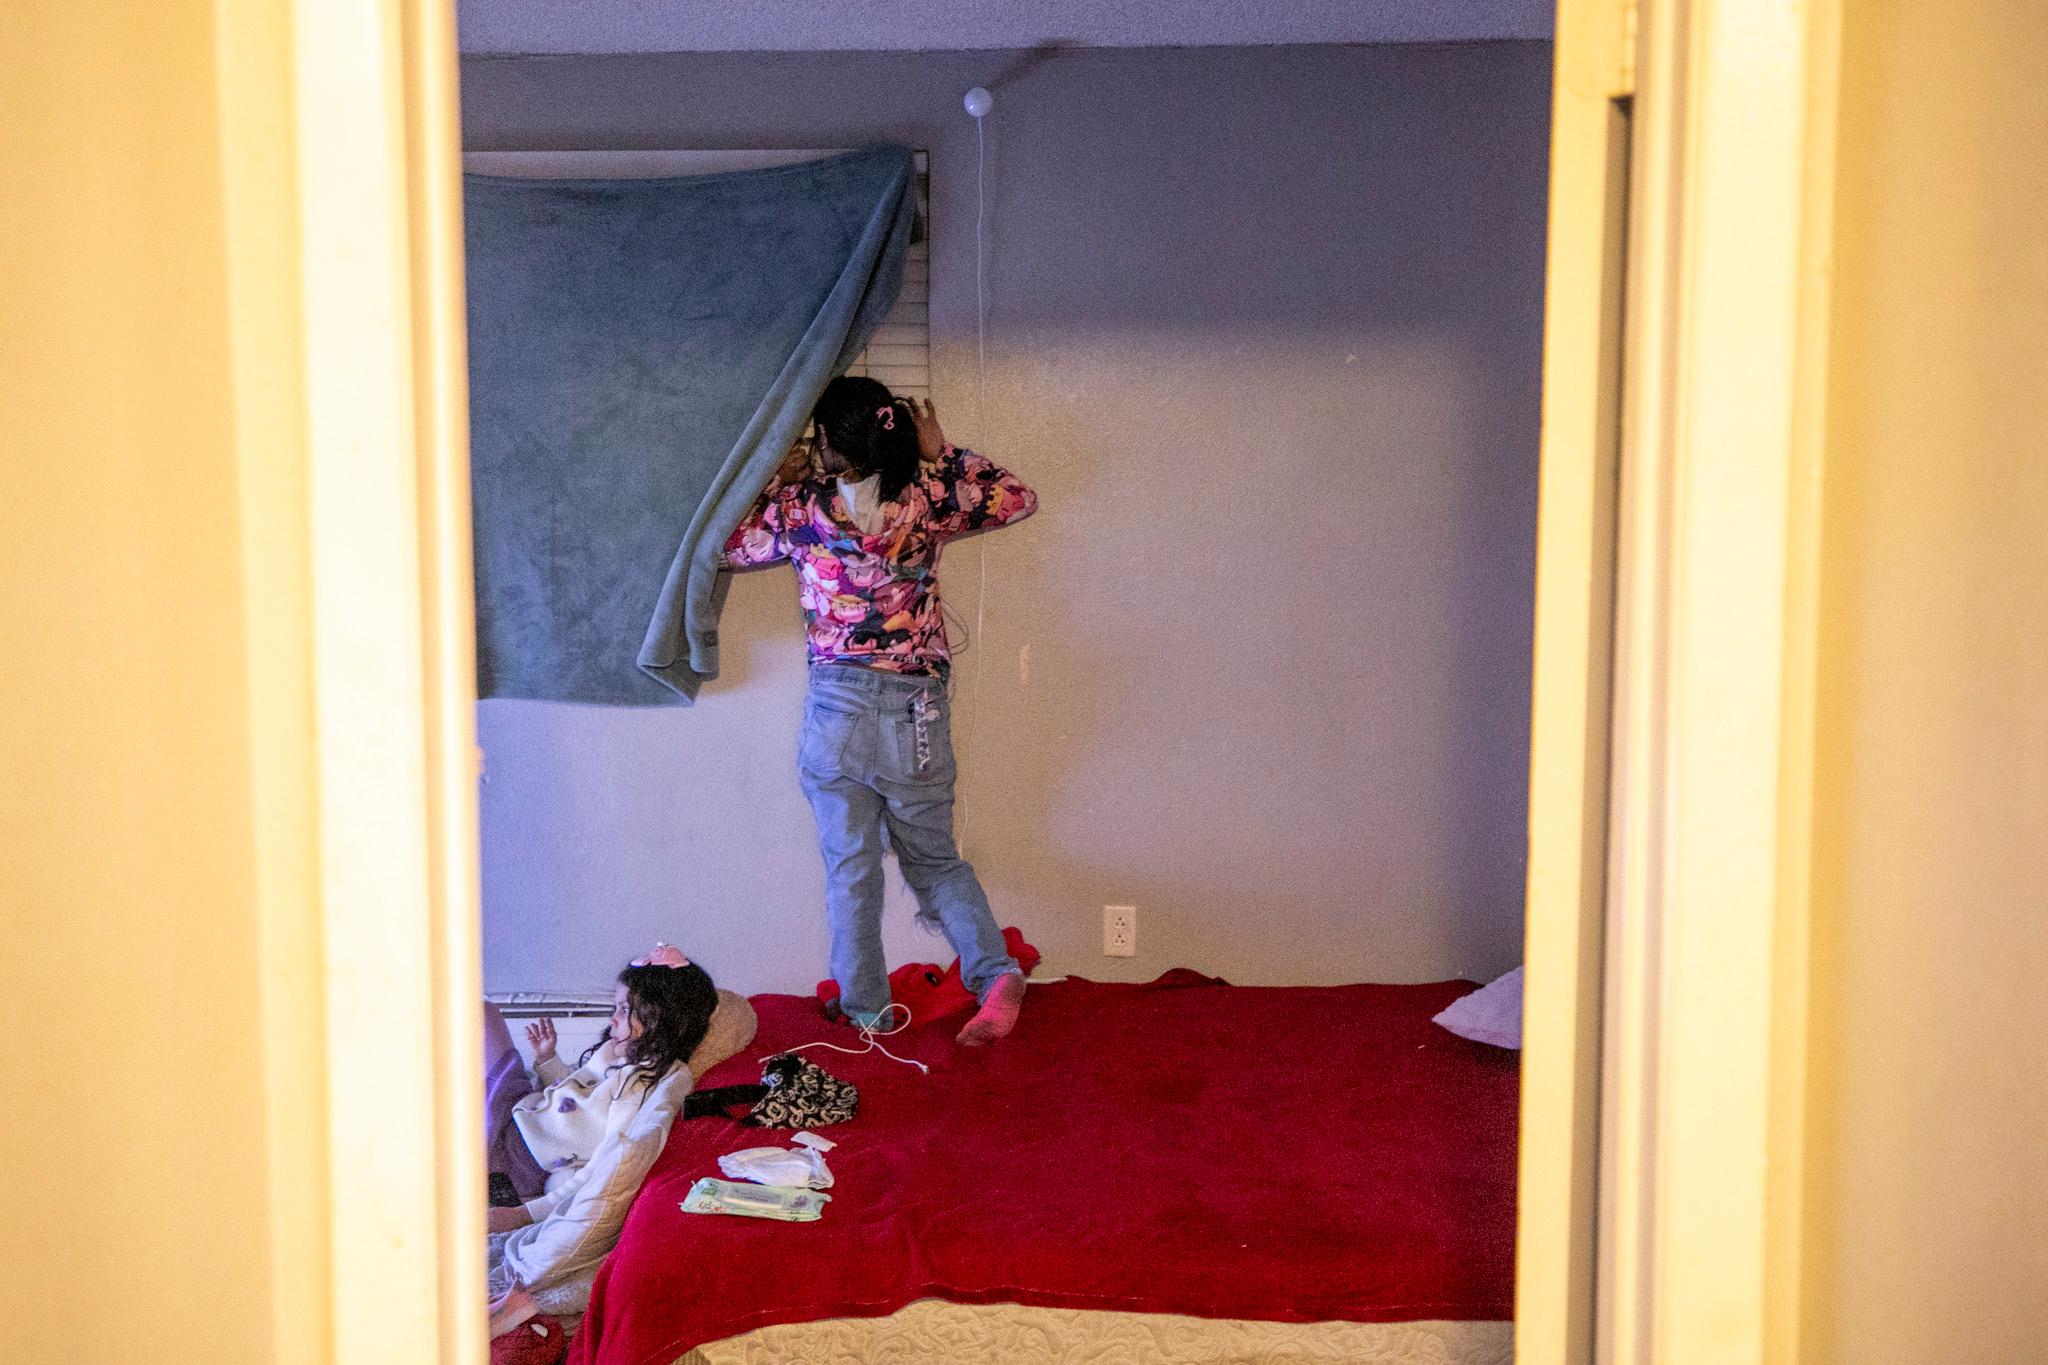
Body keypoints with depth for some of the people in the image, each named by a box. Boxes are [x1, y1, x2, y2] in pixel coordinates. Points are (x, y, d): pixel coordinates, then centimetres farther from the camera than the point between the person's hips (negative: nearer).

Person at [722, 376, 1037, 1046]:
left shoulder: (799, 507, -6)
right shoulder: (926, 499, -5)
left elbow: (726, 548, 10)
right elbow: (1018, 498, 9)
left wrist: (777, 484, 15)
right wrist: (942, 452, 12)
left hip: (835, 708, -1)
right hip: (915, 712, 1)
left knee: (850, 869, 11)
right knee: (934, 859, 16)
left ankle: (866, 1013, 17)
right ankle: (997, 971, -3)